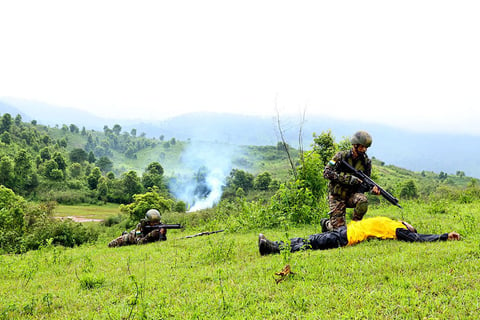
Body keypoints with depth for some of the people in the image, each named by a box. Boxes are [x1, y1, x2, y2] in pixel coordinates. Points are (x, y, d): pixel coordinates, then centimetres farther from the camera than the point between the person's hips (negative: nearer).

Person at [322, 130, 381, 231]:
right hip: (337, 196, -3)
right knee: (339, 228, -12)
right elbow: (327, 172, -18)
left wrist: (373, 189, -20)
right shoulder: (341, 156, -9)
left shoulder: (366, 161, -1)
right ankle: (326, 223, 24)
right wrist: (348, 178, -26)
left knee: (363, 200, -33)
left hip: (352, 195, 3)